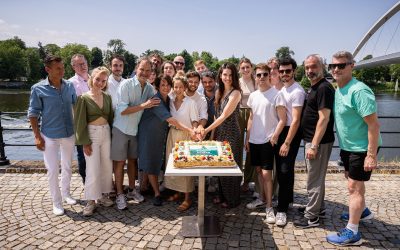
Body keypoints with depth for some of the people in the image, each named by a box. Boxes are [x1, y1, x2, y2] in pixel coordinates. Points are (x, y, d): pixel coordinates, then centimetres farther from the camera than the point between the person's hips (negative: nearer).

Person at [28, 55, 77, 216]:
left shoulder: (70, 86, -2)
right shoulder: (38, 89, -10)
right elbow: (33, 114, -5)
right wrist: (37, 136, -9)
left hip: (69, 134, 3)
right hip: (49, 136, -3)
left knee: (67, 167, 17)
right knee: (52, 170, 3)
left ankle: (66, 193, 37)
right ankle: (56, 202, 20)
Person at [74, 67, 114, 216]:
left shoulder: (107, 97, 6)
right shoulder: (84, 98, -7)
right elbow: (80, 122, -9)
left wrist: (112, 134, 7)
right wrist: (85, 142, -12)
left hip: (106, 133, 5)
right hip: (91, 134, -5)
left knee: (107, 166, 9)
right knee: (93, 169, -2)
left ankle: (103, 195, 25)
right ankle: (90, 201, 11)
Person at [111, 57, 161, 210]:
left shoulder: (149, 88, 1)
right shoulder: (126, 84, -16)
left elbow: (151, 109, 10)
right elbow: (122, 110, -22)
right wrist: (144, 105, -26)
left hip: (136, 129, 5)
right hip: (121, 129, -5)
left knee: (133, 160, 15)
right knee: (120, 162, 3)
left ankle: (131, 190, 29)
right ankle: (119, 194, 15)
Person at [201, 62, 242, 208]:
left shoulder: (235, 93, -13)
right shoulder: (219, 92, 9)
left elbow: (224, 116, -17)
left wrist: (206, 130, -14)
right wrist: (212, 133, 8)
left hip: (231, 134, -7)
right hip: (219, 133, 7)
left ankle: (232, 199, 21)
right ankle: (222, 195, 31)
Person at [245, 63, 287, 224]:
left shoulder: (276, 94, -8)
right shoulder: (253, 95, 10)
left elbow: (282, 119, -10)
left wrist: (275, 136, -21)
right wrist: (247, 138, 13)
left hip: (267, 141, -6)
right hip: (254, 140, 6)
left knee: (266, 173, -6)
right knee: (258, 170, 14)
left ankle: (269, 207, 4)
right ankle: (262, 199, 30)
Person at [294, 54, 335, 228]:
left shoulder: (324, 88, -17)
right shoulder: (313, 87, 14)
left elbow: (323, 119, -22)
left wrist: (314, 145, -23)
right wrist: (310, 143, 15)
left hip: (319, 142, -10)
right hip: (311, 139, 10)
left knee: (314, 179, 0)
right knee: (316, 176, 20)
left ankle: (312, 217, 11)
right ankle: (318, 207, 35)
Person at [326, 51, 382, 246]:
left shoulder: (359, 91, -24)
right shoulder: (338, 90, 4)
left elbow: (374, 124, -26)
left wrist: (371, 155, -27)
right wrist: (343, 145, 15)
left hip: (361, 148, -9)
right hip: (347, 146, 9)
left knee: (354, 187, -2)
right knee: (354, 182, 24)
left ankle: (352, 233, 11)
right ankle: (361, 211, 48)